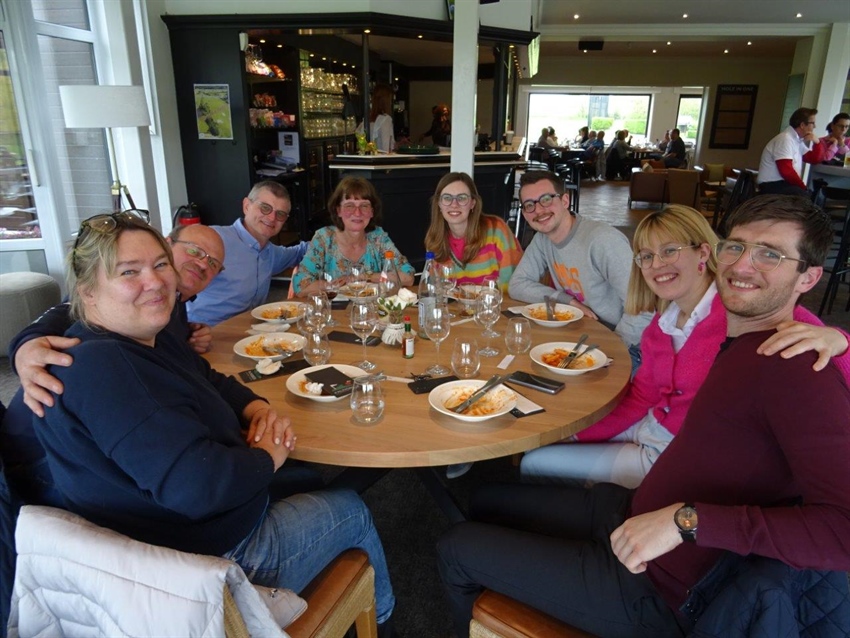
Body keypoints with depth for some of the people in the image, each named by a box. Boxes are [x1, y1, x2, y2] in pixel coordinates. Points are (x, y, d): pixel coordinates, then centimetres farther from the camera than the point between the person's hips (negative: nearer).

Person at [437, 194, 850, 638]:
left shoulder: (798, 371, -25)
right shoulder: (738, 340, 2)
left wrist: (686, 518, -33)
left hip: (656, 592, -8)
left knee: (455, 551, 4)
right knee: (487, 502, 22)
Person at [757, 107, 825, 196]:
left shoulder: (797, 139, 15)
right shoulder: (785, 139, -14)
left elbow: (813, 160, 25)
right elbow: (786, 171, -23)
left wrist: (817, 142, 7)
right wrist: (803, 188, -13)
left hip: (784, 183, 10)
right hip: (772, 185, -10)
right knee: (809, 197, -25)